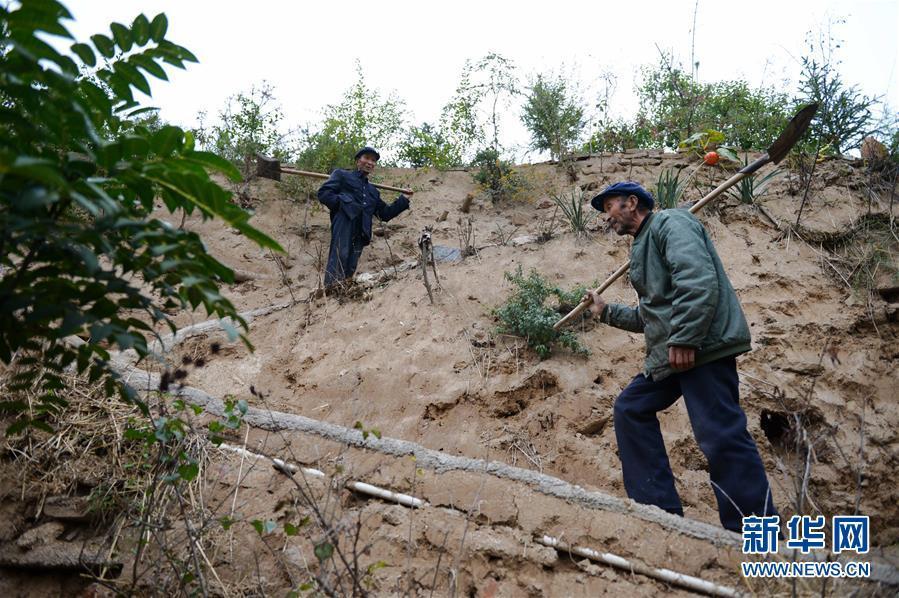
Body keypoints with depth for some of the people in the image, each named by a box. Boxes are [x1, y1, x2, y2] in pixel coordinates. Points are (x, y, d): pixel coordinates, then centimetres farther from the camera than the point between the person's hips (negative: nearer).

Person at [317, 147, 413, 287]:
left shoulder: (372, 190, 35)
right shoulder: (342, 175, 18)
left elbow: (385, 214, 33)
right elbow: (323, 193, 4)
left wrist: (404, 200, 26)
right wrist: (342, 203, -10)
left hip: (359, 235, 6)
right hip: (343, 227, -6)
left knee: (349, 271, -1)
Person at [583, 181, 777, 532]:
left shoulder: (669, 223, -2)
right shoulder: (642, 247, 26)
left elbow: (698, 278, -20)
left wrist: (684, 339, -25)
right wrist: (606, 312, 34)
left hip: (701, 347, -11)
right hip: (669, 355, 11)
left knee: (721, 436, -13)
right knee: (630, 409, 12)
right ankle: (660, 509, 13)